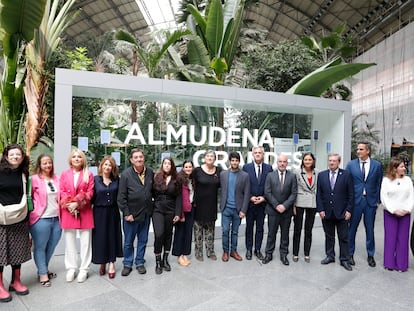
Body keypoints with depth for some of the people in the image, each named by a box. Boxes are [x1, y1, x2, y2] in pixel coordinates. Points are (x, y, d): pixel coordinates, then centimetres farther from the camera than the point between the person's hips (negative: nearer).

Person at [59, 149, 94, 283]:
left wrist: (77, 203, -13)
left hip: (84, 212, -1)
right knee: (69, 241, 9)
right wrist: (69, 204, -12)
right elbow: (62, 192, 3)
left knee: (85, 241, 3)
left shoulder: (88, 174, 4)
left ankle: (84, 269, 14)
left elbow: (90, 192, -2)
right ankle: (71, 268, 22)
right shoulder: (64, 174, 8)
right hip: (68, 211, 2)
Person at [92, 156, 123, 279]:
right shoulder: (95, 179, -2)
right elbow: (91, 197, -4)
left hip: (113, 213, 2)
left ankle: (111, 263, 18)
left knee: (112, 237, 7)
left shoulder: (116, 180, 3)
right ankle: (102, 263, 23)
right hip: (99, 213, -1)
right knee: (100, 237, 6)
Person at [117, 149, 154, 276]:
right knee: (128, 241, 10)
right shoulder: (126, 174, -10)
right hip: (131, 214, -3)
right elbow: (121, 197, -10)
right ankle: (127, 264, 27)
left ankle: (140, 262, 31)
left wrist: (151, 207, 7)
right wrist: (126, 213, -12)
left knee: (143, 240, 15)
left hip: (146, 213, 4)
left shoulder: (150, 172, 1)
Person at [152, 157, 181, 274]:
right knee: (158, 235, -12)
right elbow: (151, 194, 2)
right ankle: (157, 262, 3)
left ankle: (165, 259, 27)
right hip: (157, 210, -2)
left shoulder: (176, 180, 3)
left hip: (170, 211, 2)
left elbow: (178, 198, 1)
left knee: (168, 235, 10)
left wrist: (178, 213, -4)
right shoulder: (156, 178, 2)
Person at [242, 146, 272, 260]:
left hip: (262, 203, 1)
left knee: (260, 227, 11)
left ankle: (258, 250, 24)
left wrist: (264, 198, -10)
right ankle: (249, 249, 23)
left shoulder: (269, 168, 1)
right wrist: (250, 197, -11)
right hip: (249, 202, -1)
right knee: (249, 227, 10)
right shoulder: (246, 167, -2)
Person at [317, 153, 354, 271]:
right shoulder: (321, 175, 4)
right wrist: (320, 209, -3)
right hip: (327, 212, 2)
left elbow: (350, 194, -2)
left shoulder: (346, 175, -3)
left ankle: (344, 260, 18)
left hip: (341, 212, -2)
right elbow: (319, 194, 3)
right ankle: (330, 256, 28)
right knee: (329, 236, 13)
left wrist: (348, 210, -7)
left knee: (343, 238, 6)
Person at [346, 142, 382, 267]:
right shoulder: (351, 165, 0)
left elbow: (379, 184, 6)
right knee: (352, 229, 7)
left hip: (370, 201, 1)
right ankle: (350, 254, 21)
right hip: (355, 200, 0)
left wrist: (377, 201, 2)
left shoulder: (377, 165, 2)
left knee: (370, 229, 10)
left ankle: (370, 255, 26)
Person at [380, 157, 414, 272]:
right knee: (390, 238, 3)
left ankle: (401, 264, 15)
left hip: (405, 214, 2)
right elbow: (384, 198, -5)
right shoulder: (386, 180, -2)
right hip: (390, 213, -2)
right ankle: (389, 263, 14)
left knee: (403, 239, 5)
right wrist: (394, 210, -13)